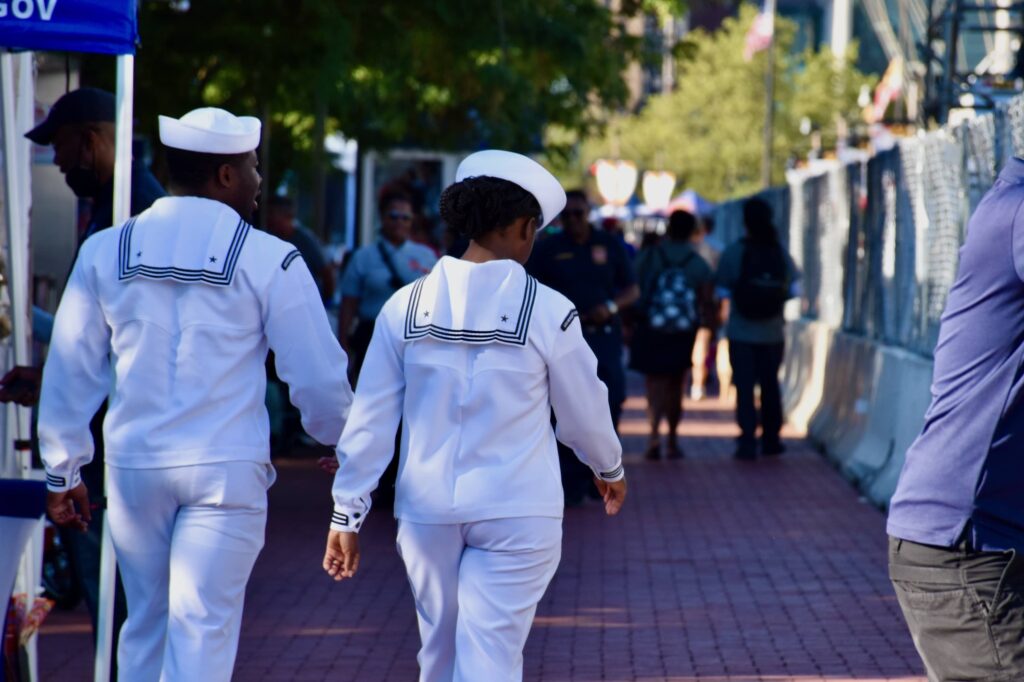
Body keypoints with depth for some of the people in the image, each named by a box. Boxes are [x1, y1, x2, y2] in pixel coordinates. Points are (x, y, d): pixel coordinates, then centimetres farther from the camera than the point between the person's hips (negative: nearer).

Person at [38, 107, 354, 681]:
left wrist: (63, 471, 17)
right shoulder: (270, 261, -7)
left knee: (145, 623, 17)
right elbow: (319, 378, -1)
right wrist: (339, 441, 19)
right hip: (226, 470, -3)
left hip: (134, 467, 4)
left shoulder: (106, 252, 2)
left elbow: (71, 371, 7)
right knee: (203, 633, -3)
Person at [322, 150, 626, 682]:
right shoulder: (547, 312, -9)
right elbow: (584, 410, 3)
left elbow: (371, 419, -1)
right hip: (516, 513, -3)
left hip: (427, 510, 3)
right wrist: (610, 469, 23)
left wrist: (347, 512, 6)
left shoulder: (407, 306, -2)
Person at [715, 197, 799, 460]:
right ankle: (771, 440, 23)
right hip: (773, 332, 3)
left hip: (741, 332, -3)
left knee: (744, 387, 2)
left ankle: (748, 442, -5)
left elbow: (722, 290, -9)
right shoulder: (780, 253, -3)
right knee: (770, 385, 15)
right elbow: (793, 290, 0)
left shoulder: (733, 253, -11)